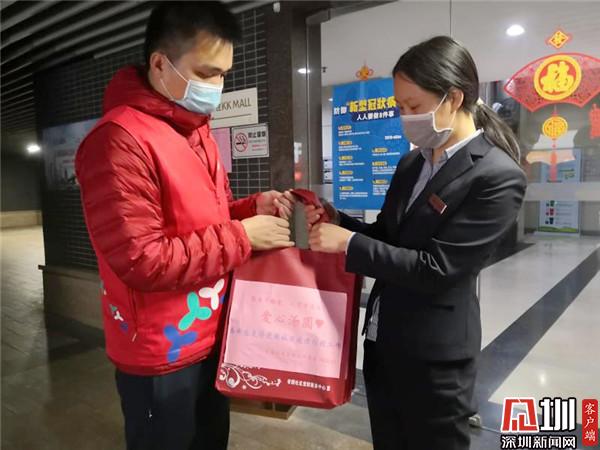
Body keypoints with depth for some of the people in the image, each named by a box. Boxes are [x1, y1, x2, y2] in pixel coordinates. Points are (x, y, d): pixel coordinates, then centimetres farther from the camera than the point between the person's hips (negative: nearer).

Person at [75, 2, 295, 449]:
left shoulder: (194, 130, 9)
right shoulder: (119, 140, -22)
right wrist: (242, 237, -21)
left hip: (211, 337, 9)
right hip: (160, 353, -8)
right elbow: (141, 260, -25)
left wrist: (251, 209, -3)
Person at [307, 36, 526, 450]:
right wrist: (337, 220, -4)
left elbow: (435, 268, -22)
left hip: (433, 355, -7)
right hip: (382, 339, 7)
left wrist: (348, 242, -21)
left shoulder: (499, 177, -18)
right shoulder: (413, 162, 6)